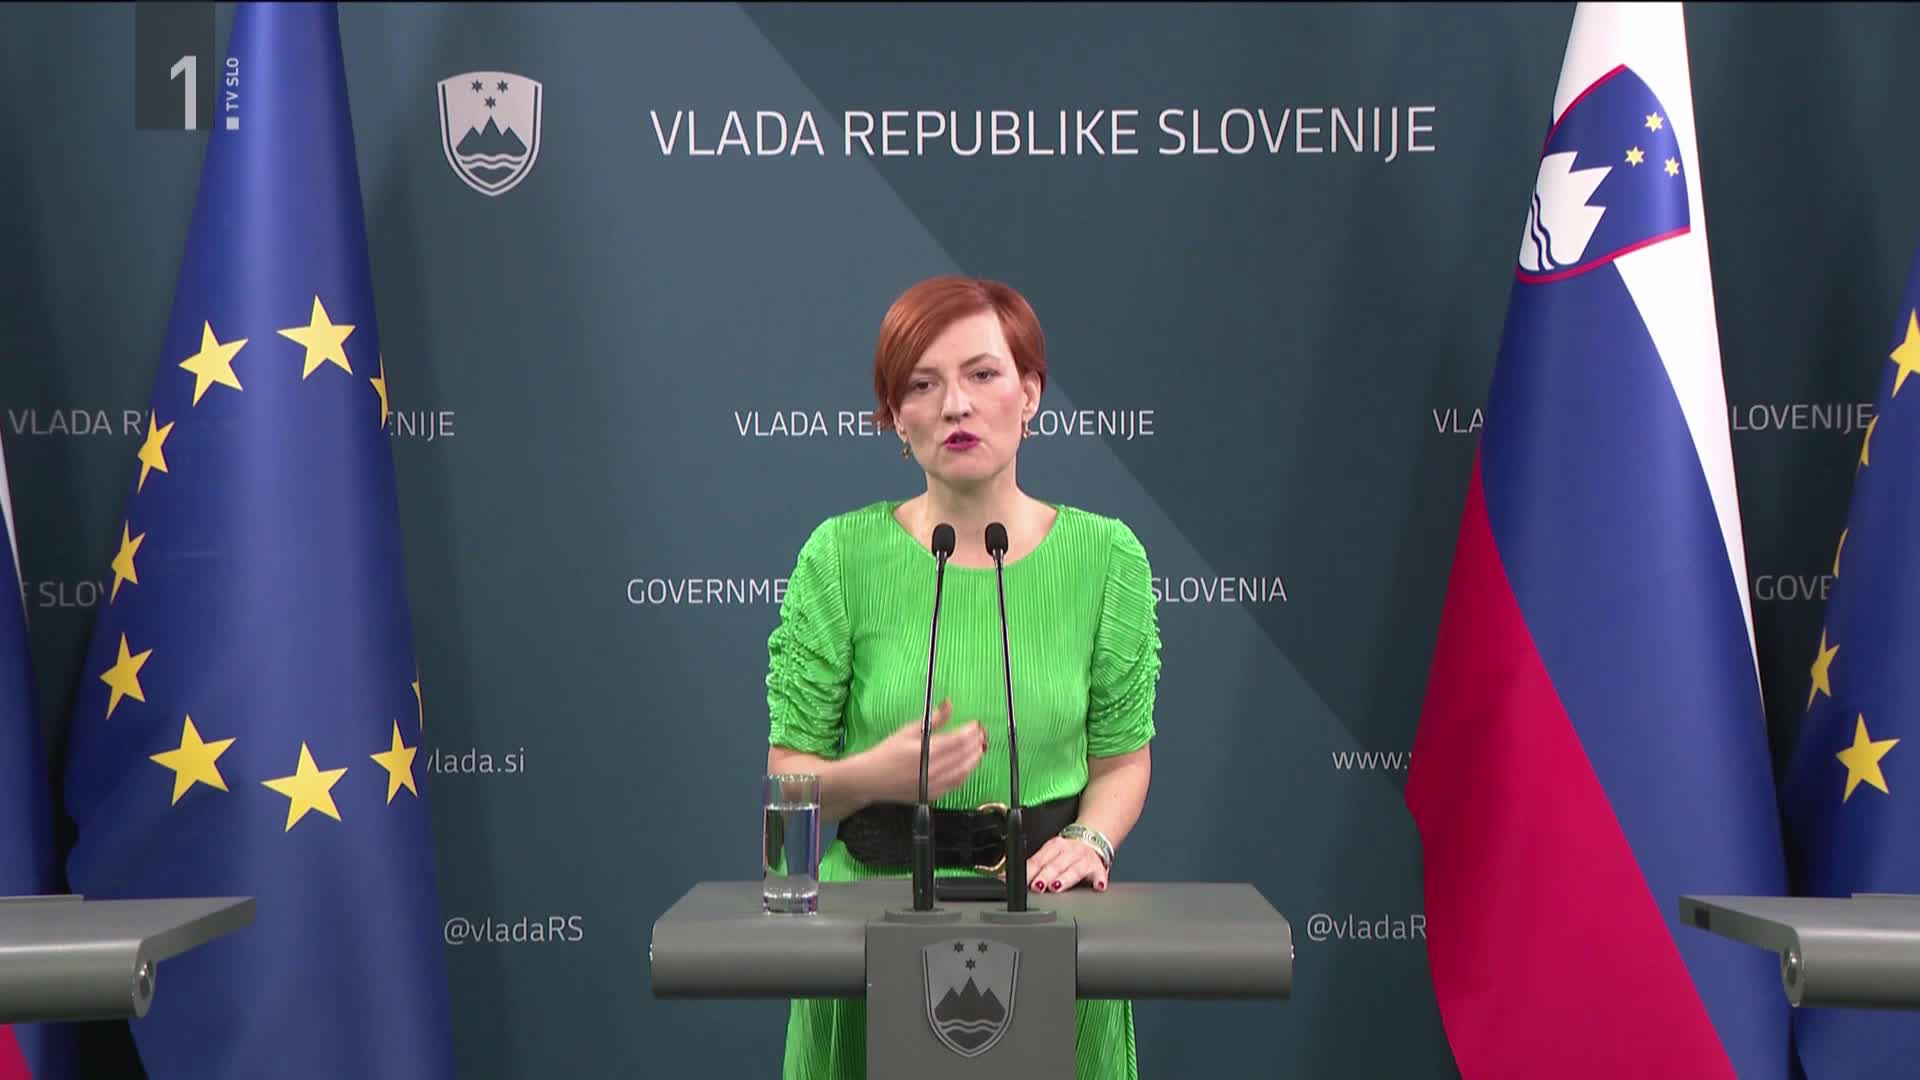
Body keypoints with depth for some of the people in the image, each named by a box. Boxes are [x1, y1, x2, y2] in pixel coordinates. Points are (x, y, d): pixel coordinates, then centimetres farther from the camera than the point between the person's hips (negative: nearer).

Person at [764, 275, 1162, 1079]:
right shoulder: (841, 555, -6)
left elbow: (1123, 758, 5)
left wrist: (1087, 840, -14)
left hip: (1045, 909, 1)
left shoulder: (1105, 554, -2)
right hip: (874, 901, -1)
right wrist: (878, 775, -22)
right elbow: (787, 772, -3)